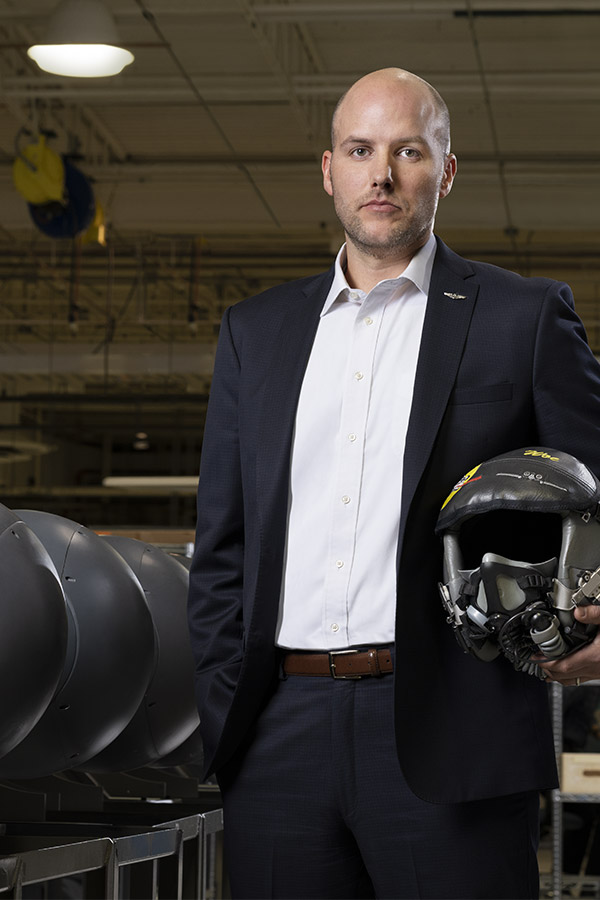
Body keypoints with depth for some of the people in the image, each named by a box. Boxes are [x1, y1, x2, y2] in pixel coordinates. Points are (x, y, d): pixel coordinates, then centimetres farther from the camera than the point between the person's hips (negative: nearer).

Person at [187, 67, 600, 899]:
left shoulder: (526, 316, 6)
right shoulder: (256, 331, 16)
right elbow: (222, 542, 17)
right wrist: (222, 715, 8)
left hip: (447, 738, -3)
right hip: (281, 737, 3)